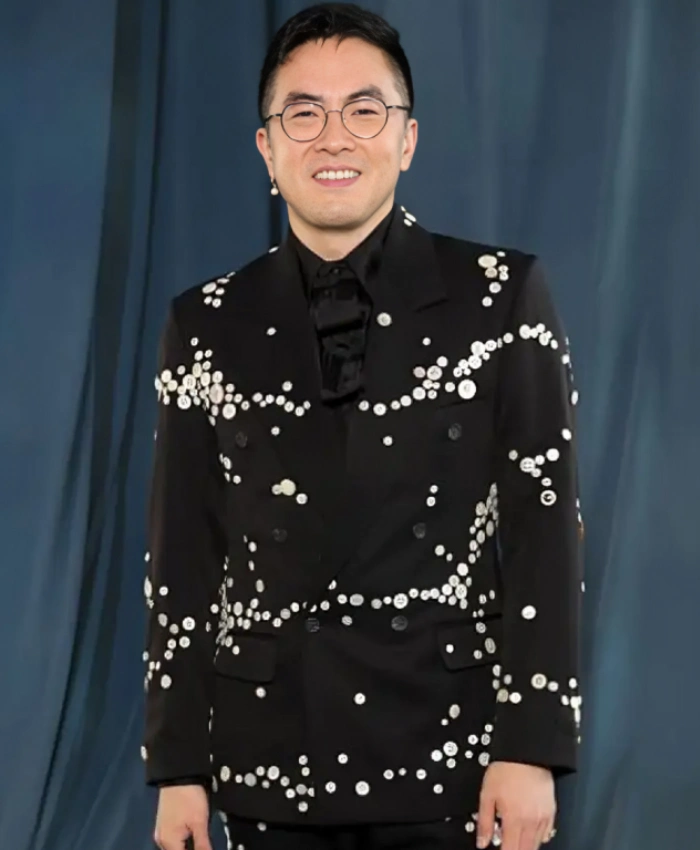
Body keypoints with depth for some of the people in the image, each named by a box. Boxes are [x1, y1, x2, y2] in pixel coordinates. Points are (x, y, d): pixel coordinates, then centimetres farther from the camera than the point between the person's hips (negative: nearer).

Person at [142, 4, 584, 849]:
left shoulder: (501, 297, -2)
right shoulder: (206, 327, 4)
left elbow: (545, 532, -4)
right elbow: (181, 558, 5)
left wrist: (532, 748, -9)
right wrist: (177, 765, 3)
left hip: (448, 759, -2)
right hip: (269, 769, 2)